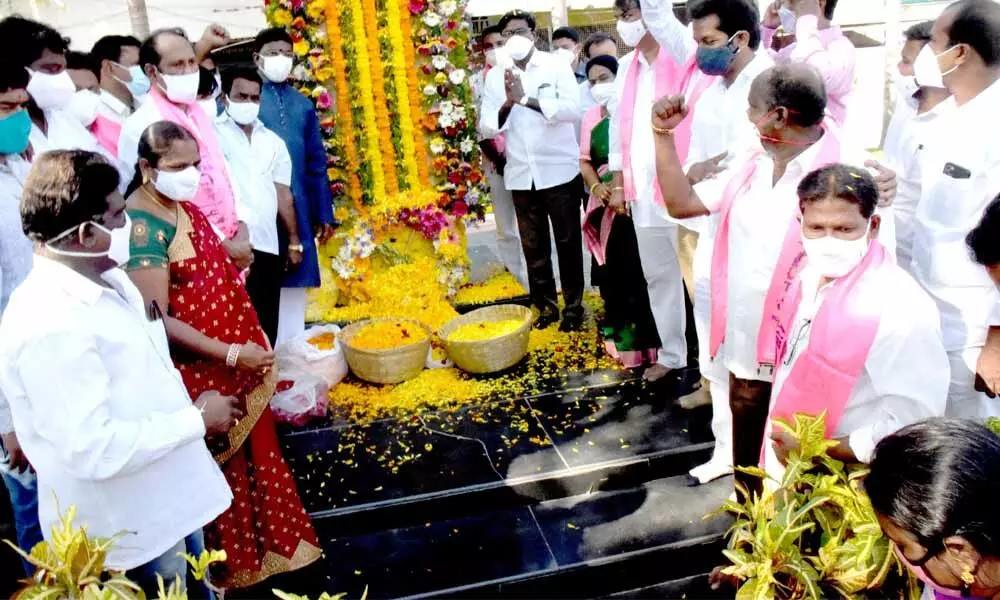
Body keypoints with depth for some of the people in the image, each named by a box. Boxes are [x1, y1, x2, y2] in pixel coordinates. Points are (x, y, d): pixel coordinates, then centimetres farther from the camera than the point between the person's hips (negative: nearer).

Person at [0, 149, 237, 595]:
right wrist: (197, 420, -22)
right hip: (129, 527, -8)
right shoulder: (49, 326, -29)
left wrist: (188, 409, 10)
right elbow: (95, 450, -31)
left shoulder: (103, 277, 1)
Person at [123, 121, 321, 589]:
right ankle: (233, 565, 34)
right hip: (199, 374, -8)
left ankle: (264, 543, 43)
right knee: (222, 471, 11)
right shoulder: (140, 225, -22)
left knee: (255, 456, 21)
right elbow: (158, 319, -24)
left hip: (238, 363, 8)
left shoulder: (184, 206, 5)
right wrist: (231, 354, -25)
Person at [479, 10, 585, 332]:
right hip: (521, 174, 3)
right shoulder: (495, 76, 6)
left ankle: (573, 306, 21)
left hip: (560, 170, -3)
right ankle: (545, 306, 25)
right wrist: (507, 104, -19)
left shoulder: (557, 66, -3)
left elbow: (574, 109, -17)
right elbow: (486, 128, 1)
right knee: (533, 246, 11)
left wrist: (526, 99, -25)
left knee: (568, 242, 7)